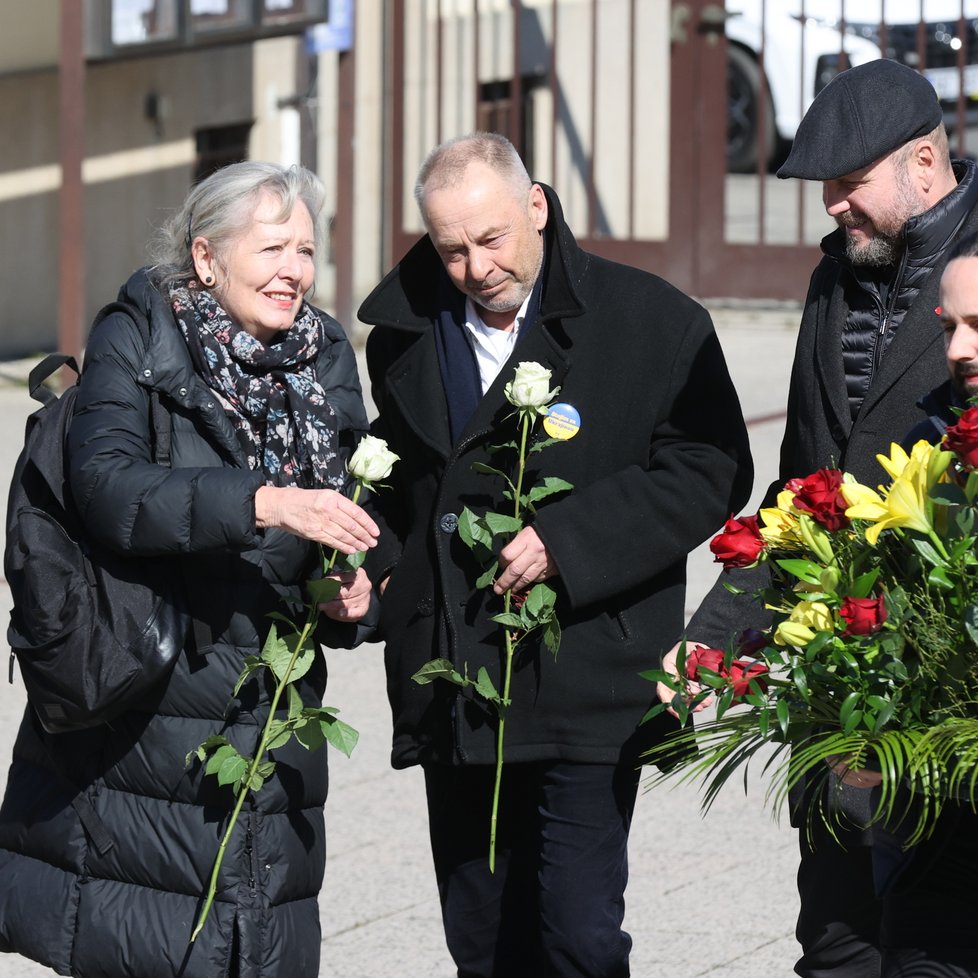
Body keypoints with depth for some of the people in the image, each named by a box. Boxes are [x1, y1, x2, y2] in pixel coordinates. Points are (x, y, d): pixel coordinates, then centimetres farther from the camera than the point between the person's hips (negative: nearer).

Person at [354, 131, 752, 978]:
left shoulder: (653, 322, -5)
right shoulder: (405, 329, 11)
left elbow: (708, 471, -9)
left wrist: (569, 541, -17)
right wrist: (374, 559, 7)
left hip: (585, 691, -5)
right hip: (453, 699, 5)